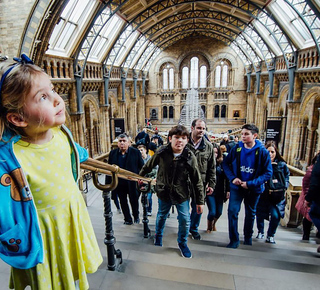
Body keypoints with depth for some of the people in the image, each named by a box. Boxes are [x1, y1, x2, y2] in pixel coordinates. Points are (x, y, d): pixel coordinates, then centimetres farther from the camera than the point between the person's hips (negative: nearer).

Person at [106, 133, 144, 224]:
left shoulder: (135, 152, -7)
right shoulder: (113, 153, 0)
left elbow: (142, 167, -5)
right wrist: (107, 183, 1)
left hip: (132, 183, -2)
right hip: (119, 183, 2)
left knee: (134, 201, 13)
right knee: (123, 202, 14)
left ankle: (136, 216, 39)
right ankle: (128, 219, 33)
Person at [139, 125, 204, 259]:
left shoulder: (190, 157, -16)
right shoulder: (162, 152, -16)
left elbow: (197, 180, -9)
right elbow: (149, 165, 3)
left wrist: (200, 201, -6)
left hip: (181, 193, 0)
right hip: (164, 192, 1)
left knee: (185, 220, 4)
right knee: (161, 216, 20)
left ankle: (182, 243, 33)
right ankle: (158, 235, 51)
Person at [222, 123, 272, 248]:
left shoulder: (262, 152, -14)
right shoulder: (237, 148, -9)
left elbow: (268, 173, -12)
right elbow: (225, 163, 1)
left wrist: (250, 184, -20)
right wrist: (232, 178, -13)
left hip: (254, 188, 0)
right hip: (237, 186, 0)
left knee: (250, 213, 18)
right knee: (232, 211, -9)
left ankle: (248, 237, 42)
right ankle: (234, 240, 9)